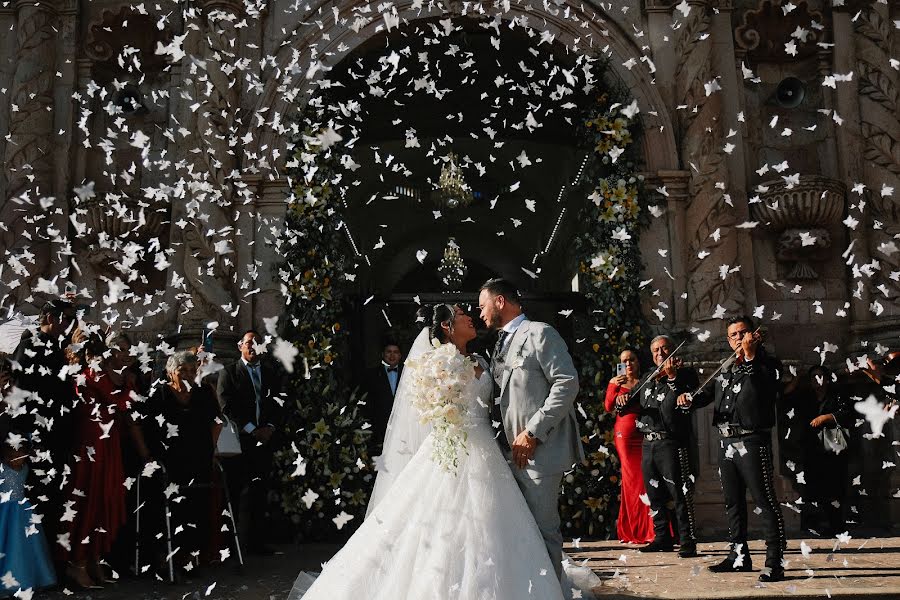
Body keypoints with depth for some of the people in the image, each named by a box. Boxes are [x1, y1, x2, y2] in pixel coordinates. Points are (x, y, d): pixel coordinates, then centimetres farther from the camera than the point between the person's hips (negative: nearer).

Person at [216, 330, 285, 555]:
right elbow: (227, 407, -4)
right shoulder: (229, 372, 5)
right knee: (233, 490, -3)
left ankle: (257, 540, 10)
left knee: (260, 492, 4)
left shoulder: (271, 372, 16)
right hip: (239, 441, -3)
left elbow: (279, 403, 12)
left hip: (265, 439, 3)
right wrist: (252, 430, -10)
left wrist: (270, 428, -4)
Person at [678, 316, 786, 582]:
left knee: (765, 502, -8)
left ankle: (774, 562, -5)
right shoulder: (725, 369, 17)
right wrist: (689, 400, -7)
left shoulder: (767, 364, -1)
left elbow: (766, 383, -21)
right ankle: (739, 556, 27)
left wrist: (750, 355, -25)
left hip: (752, 443, -7)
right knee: (733, 502, 15)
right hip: (726, 444, 7)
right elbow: (707, 394, 13)